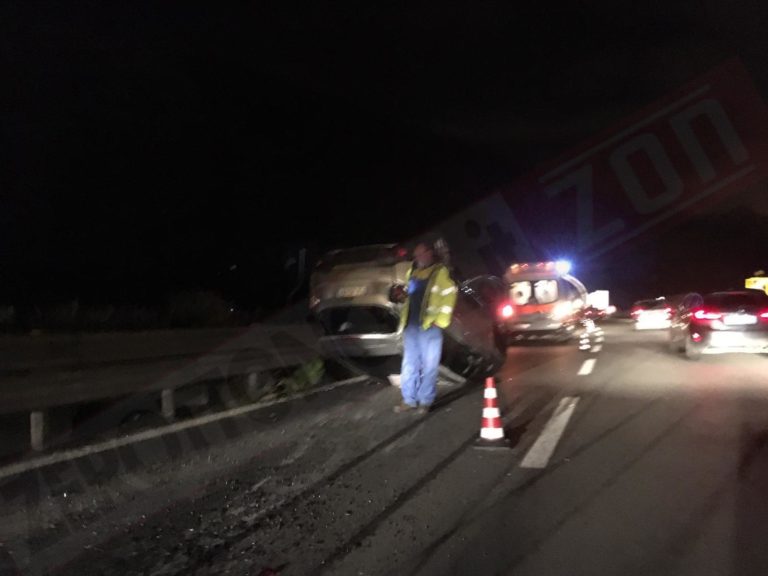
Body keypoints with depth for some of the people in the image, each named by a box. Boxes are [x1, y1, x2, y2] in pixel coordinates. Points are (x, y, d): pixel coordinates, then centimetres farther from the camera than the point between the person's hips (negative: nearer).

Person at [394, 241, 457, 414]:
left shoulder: (440, 272, -1)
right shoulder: (411, 272, 18)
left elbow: (449, 296, -8)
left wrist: (440, 321, -13)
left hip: (429, 325, -6)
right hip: (410, 325, 6)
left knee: (428, 365, 0)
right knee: (409, 364, 8)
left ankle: (425, 401, 8)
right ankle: (409, 400, 15)